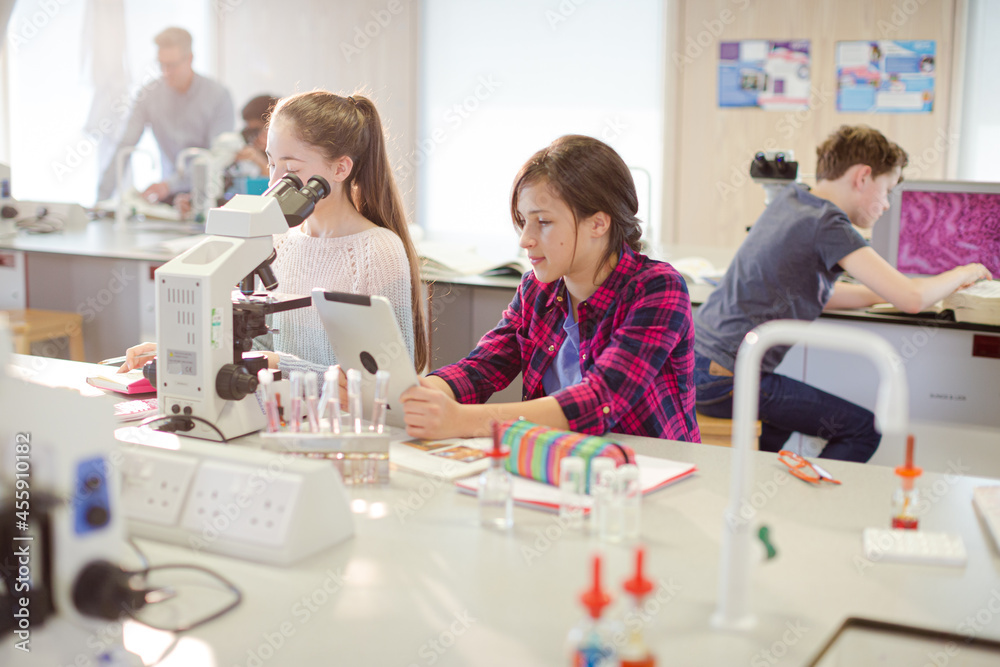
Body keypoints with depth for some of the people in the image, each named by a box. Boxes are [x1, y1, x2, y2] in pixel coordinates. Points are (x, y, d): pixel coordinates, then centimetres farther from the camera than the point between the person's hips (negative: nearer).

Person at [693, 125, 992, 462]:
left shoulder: (789, 199, 12)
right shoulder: (827, 224, -14)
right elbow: (911, 299, -19)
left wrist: (877, 295, 16)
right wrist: (962, 274, 0)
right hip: (724, 381, -9)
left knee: (791, 406, 36)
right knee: (863, 431, -1)